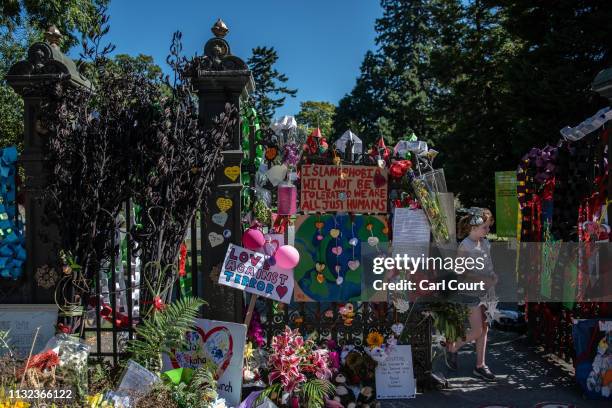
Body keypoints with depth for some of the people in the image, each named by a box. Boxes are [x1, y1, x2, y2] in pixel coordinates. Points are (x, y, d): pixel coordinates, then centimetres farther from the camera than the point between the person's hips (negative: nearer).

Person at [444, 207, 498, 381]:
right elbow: (461, 274, -15)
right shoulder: (465, 247, -16)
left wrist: (492, 294, 7)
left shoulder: (485, 243, 5)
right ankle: (452, 348, 20)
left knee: (484, 329, 10)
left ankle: (480, 365, 21)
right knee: (477, 331, -4)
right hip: (470, 293, -7)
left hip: (483, 293, 7)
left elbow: (489, 267, 12)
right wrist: (486, 280, -18)